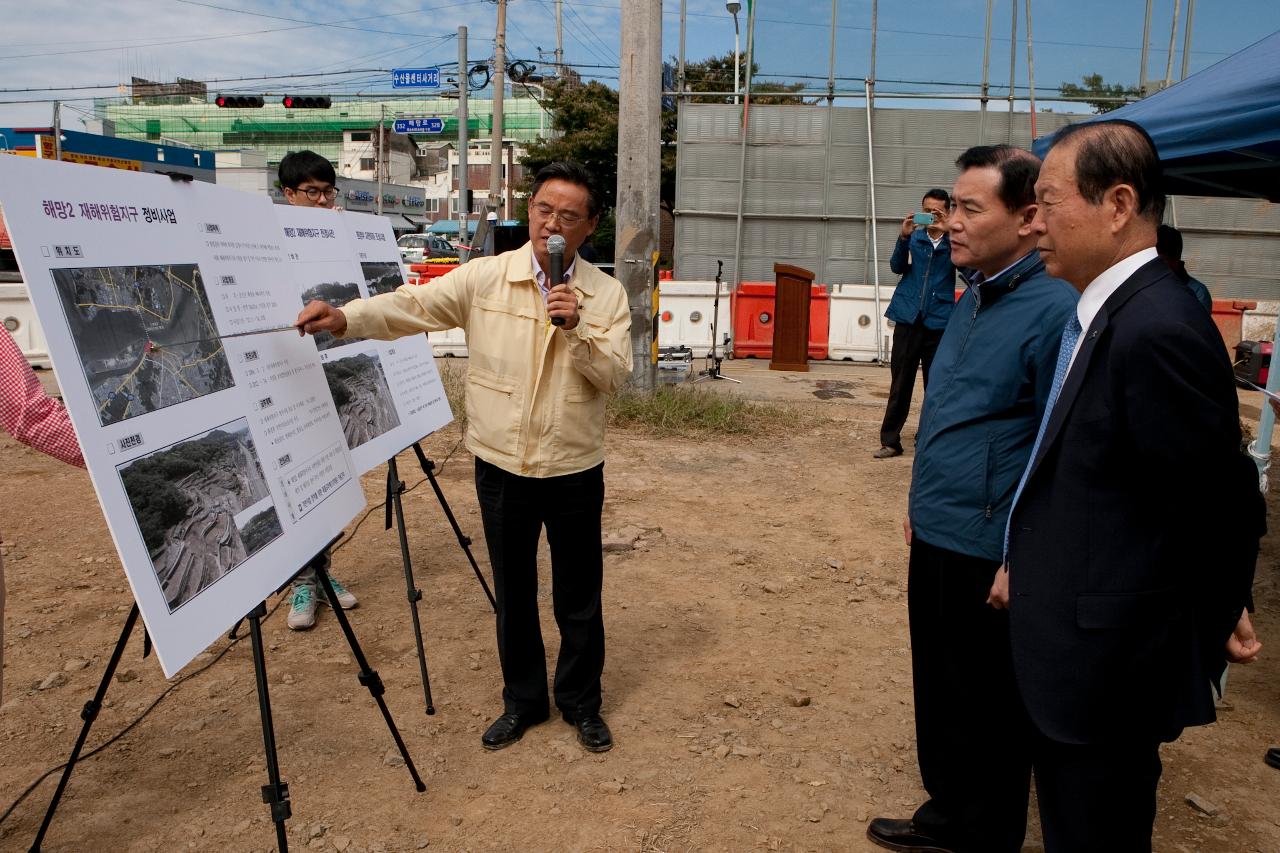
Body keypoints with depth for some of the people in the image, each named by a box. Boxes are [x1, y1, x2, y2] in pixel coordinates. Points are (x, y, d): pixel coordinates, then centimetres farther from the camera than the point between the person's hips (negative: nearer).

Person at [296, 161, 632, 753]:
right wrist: (346, 316, -30)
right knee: (513, 593, 15)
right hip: (503, 466, 1)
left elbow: (615, 375, -7)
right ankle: (522, 702, 34)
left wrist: (577, 328, -23)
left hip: (574, 471, 0)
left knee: (579, 596, 11)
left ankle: (581, 704, 32)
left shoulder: (606, 293, -2)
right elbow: (416, 306, -14)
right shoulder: (485, 277, -3)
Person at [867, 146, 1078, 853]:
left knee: (989, 713, 11)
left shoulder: (1054, 310, -18)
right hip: (935, 539, 8)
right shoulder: (971, 299, 9)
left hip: (989, 555, -8)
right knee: (937, 691, 21)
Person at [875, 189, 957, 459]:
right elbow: (897, 267, -4)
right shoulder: (914, 237, 10)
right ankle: (890, 440, 8)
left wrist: (949, 232, -24)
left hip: (939, 323, -1)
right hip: (908, 319, 1)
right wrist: (903, 237, -20)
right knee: (900, 383, 3)